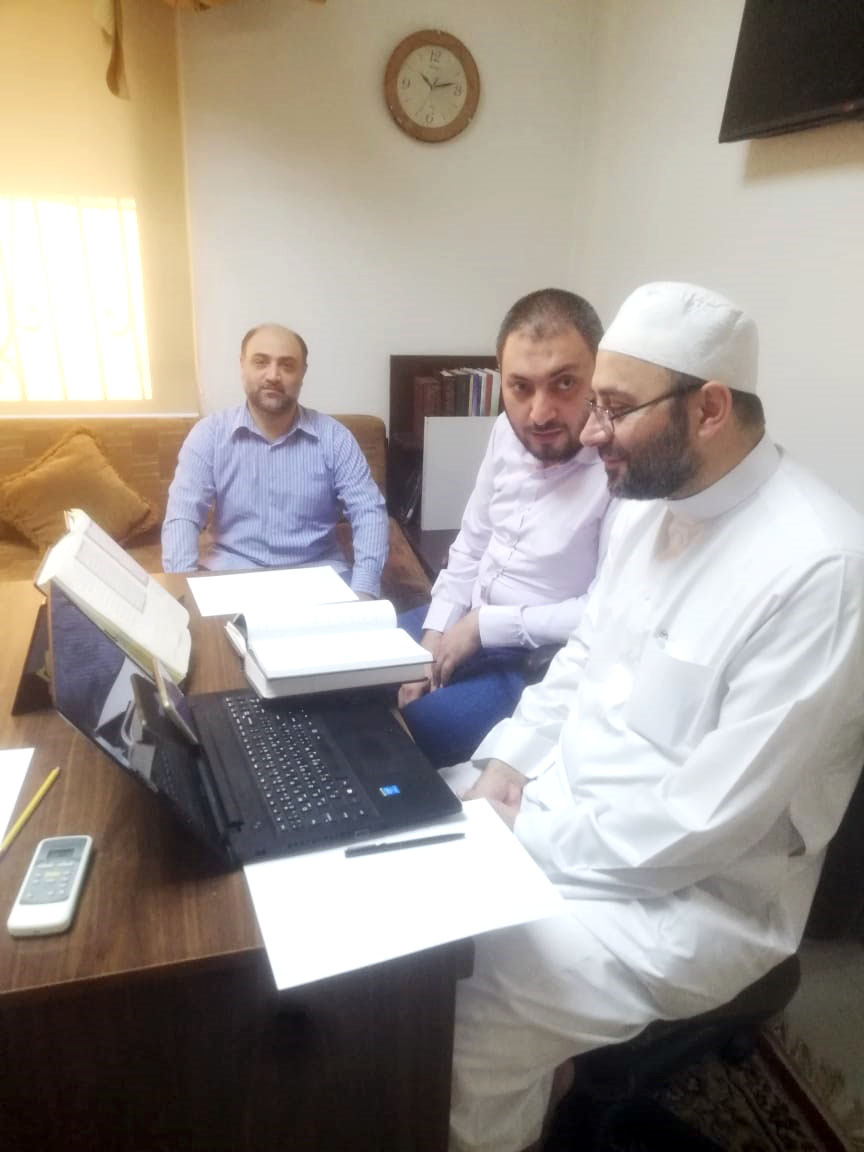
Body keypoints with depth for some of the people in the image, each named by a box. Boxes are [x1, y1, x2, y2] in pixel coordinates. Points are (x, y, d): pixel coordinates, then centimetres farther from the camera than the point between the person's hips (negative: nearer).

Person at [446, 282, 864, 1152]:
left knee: (454, 1032, -17)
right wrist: (506, 762, -3)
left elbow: (703, 822, -26)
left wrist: (529, 838, -17)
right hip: (556, 808, 8)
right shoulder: (646, 505, 1)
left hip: (692, 894, -7)